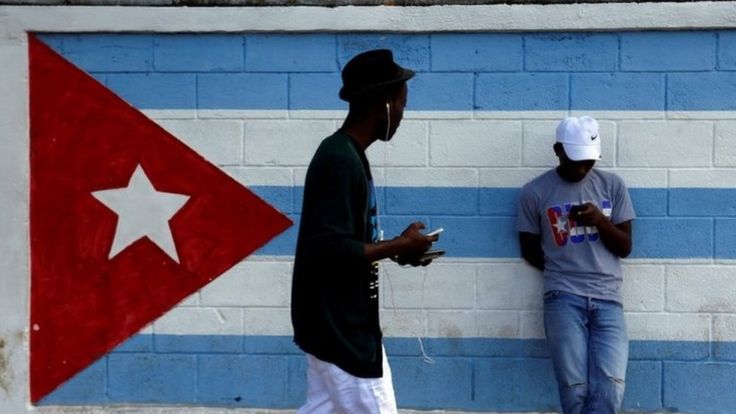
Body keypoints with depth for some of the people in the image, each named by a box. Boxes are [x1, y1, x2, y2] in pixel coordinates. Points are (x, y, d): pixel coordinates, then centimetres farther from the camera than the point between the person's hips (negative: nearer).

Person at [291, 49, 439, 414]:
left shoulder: (345, 154, 12)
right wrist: (399, 245, -16)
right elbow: (330, 250, -27)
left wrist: (396, 247, 6)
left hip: (343, 323, 10)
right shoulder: (341, 160, -20)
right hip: (339, 327, -10)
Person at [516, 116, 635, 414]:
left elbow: (625, 247, 7)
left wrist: (601, 221, -10)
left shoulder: (613, 185, 8)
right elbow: (530, 250, 10)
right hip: (563, 299, -2)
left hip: (607, 299, 2)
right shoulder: (534, 193, 3)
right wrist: (563, 273, 2)